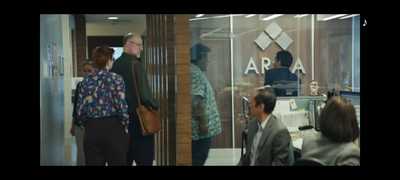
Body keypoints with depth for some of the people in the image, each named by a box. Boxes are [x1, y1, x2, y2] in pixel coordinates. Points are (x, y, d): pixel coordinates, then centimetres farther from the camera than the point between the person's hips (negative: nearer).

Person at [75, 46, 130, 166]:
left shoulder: (86, 81, 5)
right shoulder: (116, 79, -6)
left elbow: (80, 110, 3)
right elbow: (121, 107, -12)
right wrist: (125, 127, 2)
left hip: (91, 130, 4)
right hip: (113, 129, -4)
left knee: (93, 163, 9)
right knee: (117, 163, 5)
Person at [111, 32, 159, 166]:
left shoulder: (115, 65, 6)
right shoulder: (136, 65, -16)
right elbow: (144, 95, -20)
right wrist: (155, 105, -3)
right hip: (139, 118, -7)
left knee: (125, 159, 14)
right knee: (144, 159, 0)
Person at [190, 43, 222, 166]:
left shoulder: (197, 72, 17)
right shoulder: (195, 73, -15)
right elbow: (196, 101, -24)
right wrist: (203, 122, -23)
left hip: (199, 128, 10)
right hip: (200, 128, -10)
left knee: (197, 160, 13)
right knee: (197, 160, -6)